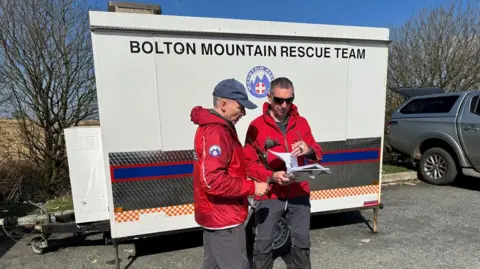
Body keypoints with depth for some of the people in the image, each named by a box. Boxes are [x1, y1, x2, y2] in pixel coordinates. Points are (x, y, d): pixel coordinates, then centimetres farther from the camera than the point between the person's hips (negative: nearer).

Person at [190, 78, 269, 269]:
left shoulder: (212, 127, 11)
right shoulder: (215, 132, -23)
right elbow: (213, 181, -30)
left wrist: (246, 181, 5)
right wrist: (252, 187, -21)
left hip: (215, 214, 10)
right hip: (224, 217, -10)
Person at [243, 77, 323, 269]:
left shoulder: (301, 122, 3)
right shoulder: (256, 126, -8)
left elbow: (317, 155, 5)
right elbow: (249, 163, -9)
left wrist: (308, 151, -19)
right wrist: (271, 177, -24)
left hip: (298, 194, 4)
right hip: (269, 195, -3)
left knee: (302, 240, 17)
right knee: (263, 243, 8)